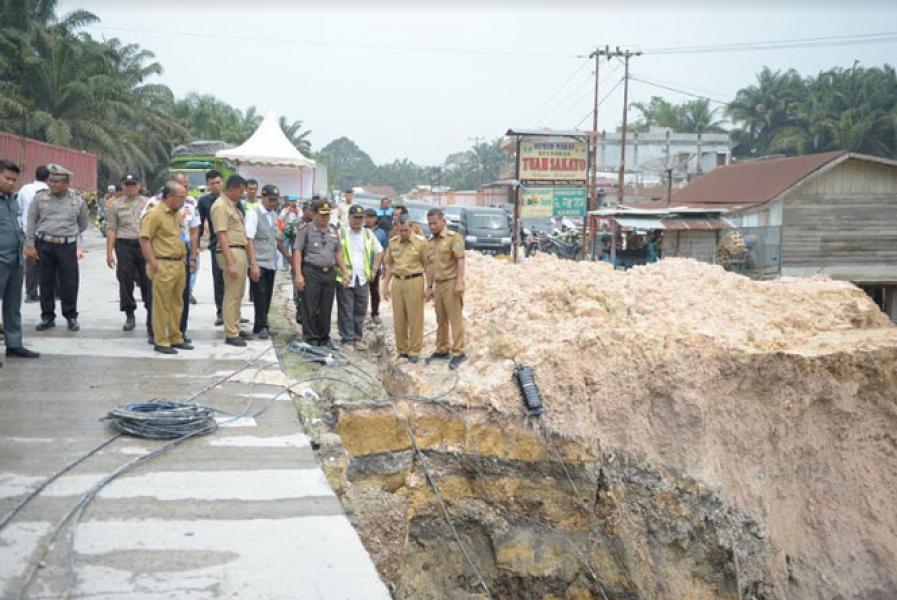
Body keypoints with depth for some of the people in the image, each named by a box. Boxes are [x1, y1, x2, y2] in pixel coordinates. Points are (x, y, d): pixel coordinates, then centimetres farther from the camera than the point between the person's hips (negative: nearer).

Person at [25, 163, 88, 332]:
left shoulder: (77, 200, 3)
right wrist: (30, 245, 2)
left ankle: (71, 316, 13)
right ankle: (47, 317, 17)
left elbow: (83, 224, 16)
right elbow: (31, 222, 6)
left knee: (69, 283, 0)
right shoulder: (40, 197, 2)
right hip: (44, 245, 1)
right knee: (46, 283, 6)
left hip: (67, 247, -1)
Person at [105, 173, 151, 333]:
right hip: (124, 245, 0)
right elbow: (111, 230, 6)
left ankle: (151, 319, 7)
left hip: (145, 244, 0)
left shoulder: (148, 203, 10)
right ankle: (129, 315, 16)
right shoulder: (116, 205, 9)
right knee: (125, 281, 3)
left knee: (147, 282, -1)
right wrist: (109, 252, -1)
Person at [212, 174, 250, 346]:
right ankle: (230, 334, 0)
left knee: (238, 293, 16)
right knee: (232, 295, -5)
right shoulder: (220, 206, -13)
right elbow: (222, 236, -18)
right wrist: (230, 263, -21)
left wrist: (241, 259, 15)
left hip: (240, 251, 10)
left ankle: (235, 328, 26)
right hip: (230, 252, -10)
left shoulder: (232, 205, 16)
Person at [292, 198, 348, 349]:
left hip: (329, 273, 5)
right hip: (311, 272, -5)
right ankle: (311, 339, 7)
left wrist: (344, 272, 12)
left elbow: (338, 252, 19)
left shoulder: (334, 230, 14)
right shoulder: (306, 229, -2)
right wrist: (298, 275, -13)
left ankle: (324, 338, 19)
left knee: (326, 309, 9)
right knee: (310, 308, -2)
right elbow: (297, 252, -6)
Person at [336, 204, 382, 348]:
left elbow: (379, 251, 21)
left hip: (363, 278, 4)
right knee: (346, 311, -2)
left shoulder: (369, 234, 10)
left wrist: (374, 269, 13)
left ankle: (357, 338, 17)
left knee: (361, 311, 7)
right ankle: (347, 339, 5)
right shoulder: (341, 233, -3)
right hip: (345, 278, -4)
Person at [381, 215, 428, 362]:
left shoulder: (421, 242, -5)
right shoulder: (393, 242, 9)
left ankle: (414, 350, 8)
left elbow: (427, 265, -3)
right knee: (398, 319, 8)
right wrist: (385, 285, 13)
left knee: (415, 318, -1)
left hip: (414, 281, -4)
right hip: (397, 282, 4)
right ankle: (402, 349, 18)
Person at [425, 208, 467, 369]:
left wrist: (459, 282, -22)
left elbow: (460, 260, -14)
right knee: (441, 320, 11)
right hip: (438, 284, 7)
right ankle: (442, 350, 20)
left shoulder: (454, 237, -7)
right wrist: (429, 286, 16)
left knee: (455, 318, -6)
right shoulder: (430, 242, 15)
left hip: (451, 283, -7)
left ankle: (458, 353, -3)